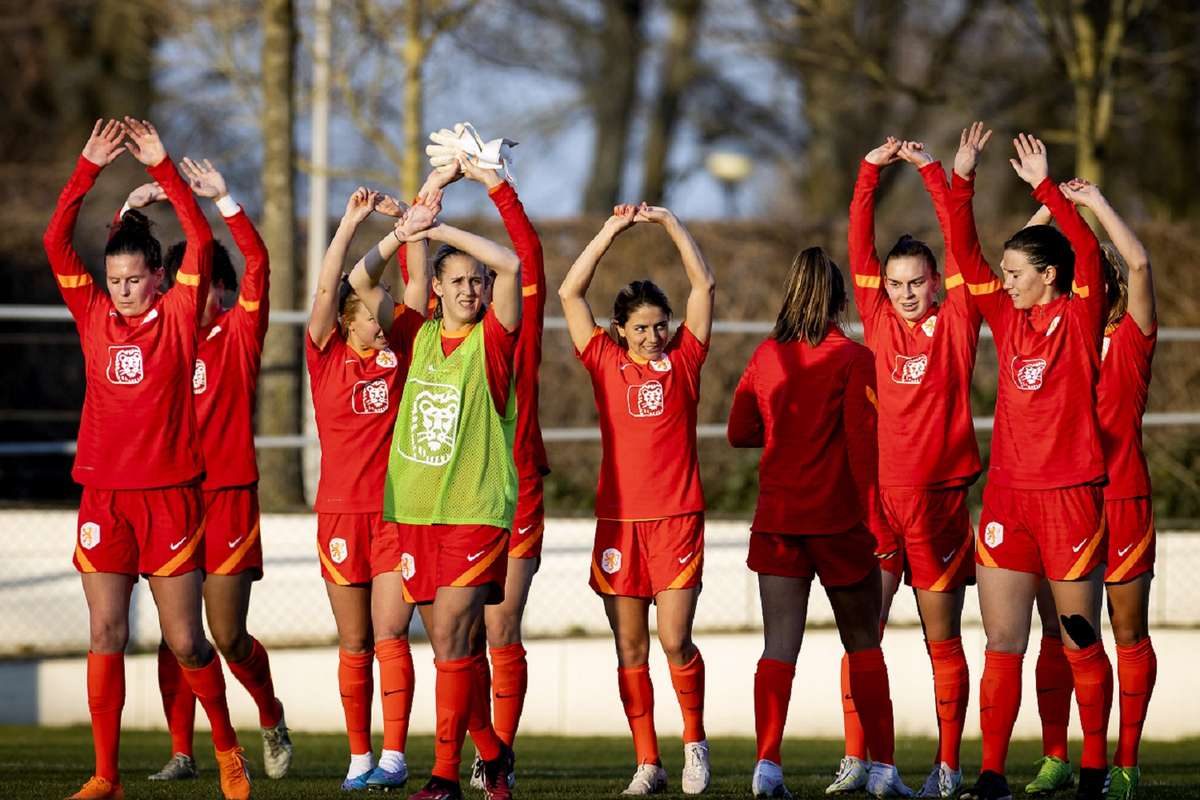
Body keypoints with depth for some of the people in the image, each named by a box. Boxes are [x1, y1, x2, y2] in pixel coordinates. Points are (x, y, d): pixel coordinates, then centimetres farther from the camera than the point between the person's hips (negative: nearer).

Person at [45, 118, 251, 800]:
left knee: (186, 641, 2)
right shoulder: (94, 316, 7)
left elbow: (202, 240, -8)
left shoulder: (178, 316, 1)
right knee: (106, 634, -2)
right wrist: (89, 168, -6)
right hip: (104, 495, 2)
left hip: (171, 494, -2)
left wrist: (162, 167, -10)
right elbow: (57, 241, 1)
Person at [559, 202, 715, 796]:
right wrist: (611, 231, 0)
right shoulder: (606, 363, 7)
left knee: (675, 639, -10)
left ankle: (694, 736, 13)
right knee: (630, 648, 3)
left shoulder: (683, 361, 4)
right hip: (618, 518, 2)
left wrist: (669, 223, -3)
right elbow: (570, 293, 3)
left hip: (677, 518, -2)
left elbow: (704, 285, 0)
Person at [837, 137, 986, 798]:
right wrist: (870, 173, -2)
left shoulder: (957, 323, 4)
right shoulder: (878, 321, 9)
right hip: (877, 494, 2)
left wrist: (932, 172, -5)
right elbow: (860, 248, 5)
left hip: (938, 495, -2)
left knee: (943, 640, 3)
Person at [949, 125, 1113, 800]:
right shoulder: (1009, 319, 9)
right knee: (1002, 642, 0)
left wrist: (1045, 187, -23)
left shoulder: (1080, 319, -4)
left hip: (1071, 496, -5)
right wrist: (962, 181, 0)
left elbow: (1087, 253, -19)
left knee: (1082, 643, 5)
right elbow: (965, 254, 8)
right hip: (1008, 495, 5)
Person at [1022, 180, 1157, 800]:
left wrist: (1096, 203, -6)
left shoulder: (1131, 339, -1)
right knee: (1055, 634, 3)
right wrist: (1049, 207, 2)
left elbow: (1139, 263, -14)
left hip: (1120, 499, -4)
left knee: (1128, 633, 3)